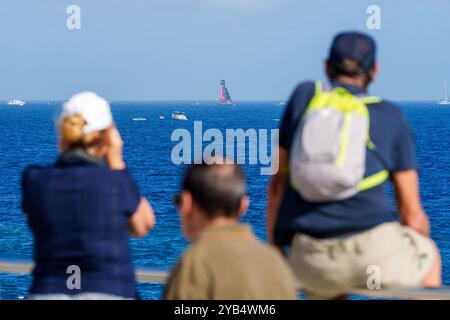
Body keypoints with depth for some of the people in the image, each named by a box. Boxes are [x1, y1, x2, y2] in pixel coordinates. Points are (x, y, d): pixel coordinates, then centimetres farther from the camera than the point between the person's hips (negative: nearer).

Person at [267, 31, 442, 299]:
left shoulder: (303, 96, 14)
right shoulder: (392, 117, 11)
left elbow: (277, 183, 13)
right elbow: (412, 214, 12)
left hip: (311, 259, 2)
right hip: (373, 244, -1)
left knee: (325, 292, 38)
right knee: (430, 257, 34)